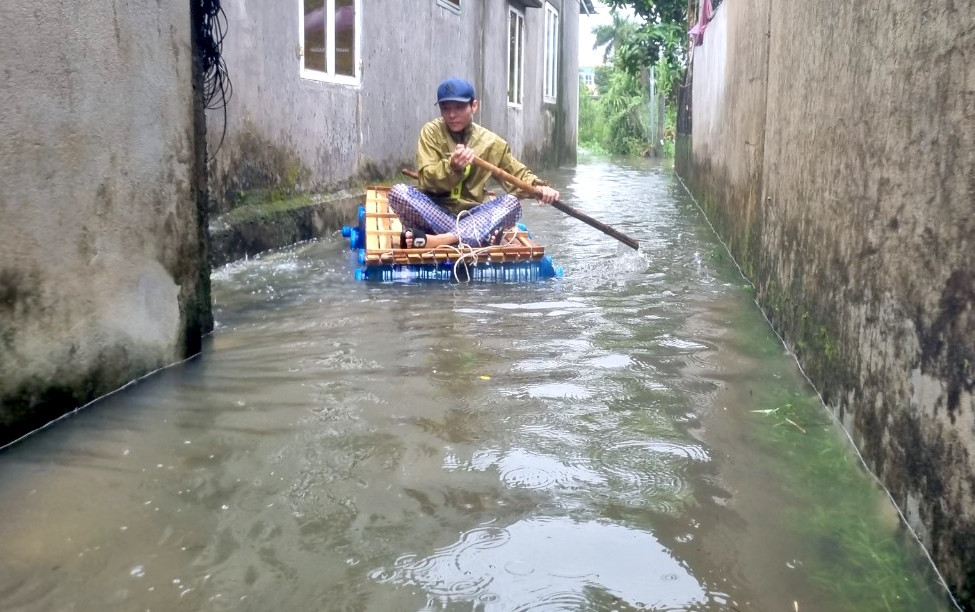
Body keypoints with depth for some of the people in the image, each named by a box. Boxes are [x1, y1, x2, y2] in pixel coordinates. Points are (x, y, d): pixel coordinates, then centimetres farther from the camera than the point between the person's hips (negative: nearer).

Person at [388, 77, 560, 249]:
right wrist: (452, 167, -31)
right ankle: (476, 236, -37)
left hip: (473, 214, 2)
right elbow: (427, 180, -11)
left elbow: (518, 175, 12)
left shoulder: (490, 142, 3)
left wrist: (539, 188, -10)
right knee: (398, 192, -29)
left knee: (512, 203, -26)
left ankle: (436, 240, -43)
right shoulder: (431, 131, -2)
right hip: (435, 212, -1)